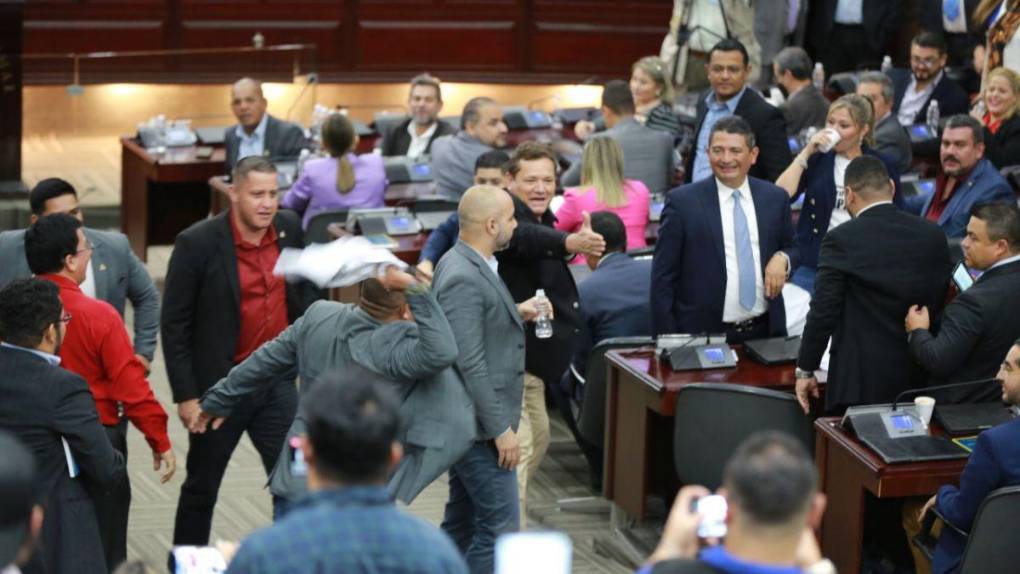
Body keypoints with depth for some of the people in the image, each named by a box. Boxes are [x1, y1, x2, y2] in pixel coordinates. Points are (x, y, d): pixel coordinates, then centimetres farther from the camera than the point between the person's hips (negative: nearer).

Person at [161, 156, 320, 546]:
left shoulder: (289, 228, -1)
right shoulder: (197, 244, -15)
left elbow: (305, 291, 15)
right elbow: (174, 324, -11)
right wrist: (185, 395, -13)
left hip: (276, 381, 4)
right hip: (220, 384, -4)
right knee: (201, 488, 11)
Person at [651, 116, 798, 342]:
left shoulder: (775, 198, 5)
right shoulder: (682, 202, -6)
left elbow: (792, 249, 18)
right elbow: (663, 278, -5)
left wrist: (782, 259, -7)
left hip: (765, 332, 3)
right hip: (704, 334, -3)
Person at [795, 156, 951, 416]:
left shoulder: (841, 239, -10)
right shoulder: (933, 235, 4)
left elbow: (823, 311, -10)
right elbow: (942, 306, 11)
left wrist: (805, 370, -1)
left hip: (861, 382, -5)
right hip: (918, 378, 5)